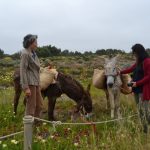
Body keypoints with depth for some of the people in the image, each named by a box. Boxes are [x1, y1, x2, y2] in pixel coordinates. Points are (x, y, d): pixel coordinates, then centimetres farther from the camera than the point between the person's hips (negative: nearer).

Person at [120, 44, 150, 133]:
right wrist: (121, 72, 34)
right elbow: (132, 69, 28)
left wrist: (137, 83, -18)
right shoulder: (139, 62, 14)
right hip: (137, 89, 9)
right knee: (140, 109, 10)